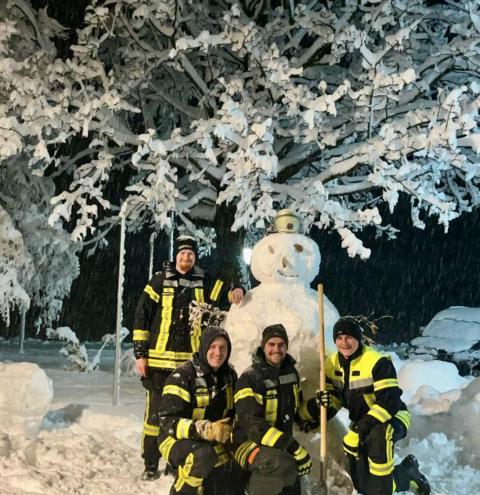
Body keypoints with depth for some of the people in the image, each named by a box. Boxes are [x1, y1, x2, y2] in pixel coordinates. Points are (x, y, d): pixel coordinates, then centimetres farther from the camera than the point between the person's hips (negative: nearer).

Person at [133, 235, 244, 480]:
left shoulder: (204, 282, 6)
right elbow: (141, 316, 0)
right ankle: (150, 464, 17)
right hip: (160, 359, -2)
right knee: (156, 411, 4)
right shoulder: (160, 281, 0)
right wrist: (140, 353, -4)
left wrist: (236, 291, -15)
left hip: (192, 361, 2)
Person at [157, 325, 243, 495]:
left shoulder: (229, 375, 5)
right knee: (203, 458, -38)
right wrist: (206, 430, -32)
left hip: (215, 442, 6)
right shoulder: (182, 376, -14)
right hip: (177, 439, -6)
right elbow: (168, 422, -20)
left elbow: (233, 412, 20)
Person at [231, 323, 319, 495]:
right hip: (250, 442, -7)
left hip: (280, 444, 7)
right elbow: (252, 424, -28)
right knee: (282, 464, -35)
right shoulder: (250, 378, -18)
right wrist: (293, 447, -33)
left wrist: (315, 405, -9)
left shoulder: (291, 372, 4)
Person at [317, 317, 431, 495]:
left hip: (392, 417, -6)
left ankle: (409, 471, -15)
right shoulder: (332, 364, -3)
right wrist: (328, 403, -17)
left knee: (377, 435, -43)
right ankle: (406, 475, 32)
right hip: (361, 424, 6)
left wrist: (365, 425, -36)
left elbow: (389, 401, -27)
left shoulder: (377, 362, -23)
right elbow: (337, 396, 8)